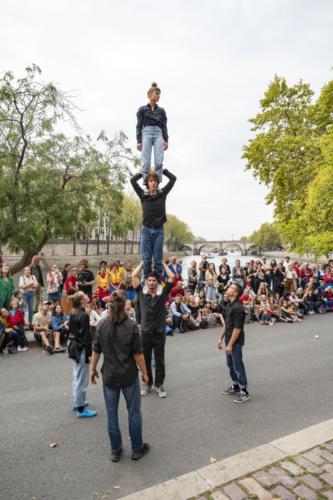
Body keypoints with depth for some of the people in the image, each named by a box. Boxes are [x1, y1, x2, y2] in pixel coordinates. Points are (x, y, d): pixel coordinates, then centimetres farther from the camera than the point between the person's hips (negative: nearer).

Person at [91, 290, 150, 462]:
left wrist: (93, 369, 13)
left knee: (112, 413, 16)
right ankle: (137, 449, 29)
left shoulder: (102, 325, -9)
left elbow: (96, 351, -1)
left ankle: (115, 451, 30)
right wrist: (144, 372, -1)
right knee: (134, 412, 15)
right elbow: (138, 354, -14)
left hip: (109, 375, 2)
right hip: (129, 375, -2)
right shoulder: (131, 326, -17)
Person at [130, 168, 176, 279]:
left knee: (158, 259, 4)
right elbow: (133, 180, 7)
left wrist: (162, 170, 17)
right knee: (146, 259, 2)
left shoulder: (162, 194, 5)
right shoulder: (143, 195, 5)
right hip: (146, 230, 0)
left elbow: (173, 178, 6)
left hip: (158, 230, 0)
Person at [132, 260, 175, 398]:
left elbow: (171, 276, -5)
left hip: (159, 333, -1)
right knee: (146, 360, 13)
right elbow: (134, 276, -2)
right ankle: (147, 384, 30)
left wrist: (162, 263, 3)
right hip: (145, 333, 1)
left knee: (159, 361, 11)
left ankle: (159, 384, 26)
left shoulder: (163, 293, -2)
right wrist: (143, 262, 4)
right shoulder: (141, 293, 1)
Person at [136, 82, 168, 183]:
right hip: (146, 133, -2)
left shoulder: (161, 110, 19)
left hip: (158, 134, 2)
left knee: (159, 161, -14)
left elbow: (164, 126, 15)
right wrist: (139, 141, -2)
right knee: (146, 161, -12)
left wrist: (166, 140, 2)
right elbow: (139, 126, 8)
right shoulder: (142, 109, 12)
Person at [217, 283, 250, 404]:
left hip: (236, 342, -9)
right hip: (229, 340, 9)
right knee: (230, 365, 19)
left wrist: (230, 344, -20)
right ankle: (235, 386, 35)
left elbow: (237, 328, -23)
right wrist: (221, 338, 14)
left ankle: (244, 392, 14)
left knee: (238, 366, 1)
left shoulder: (238, 308, -22)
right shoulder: (229, 305, 7)